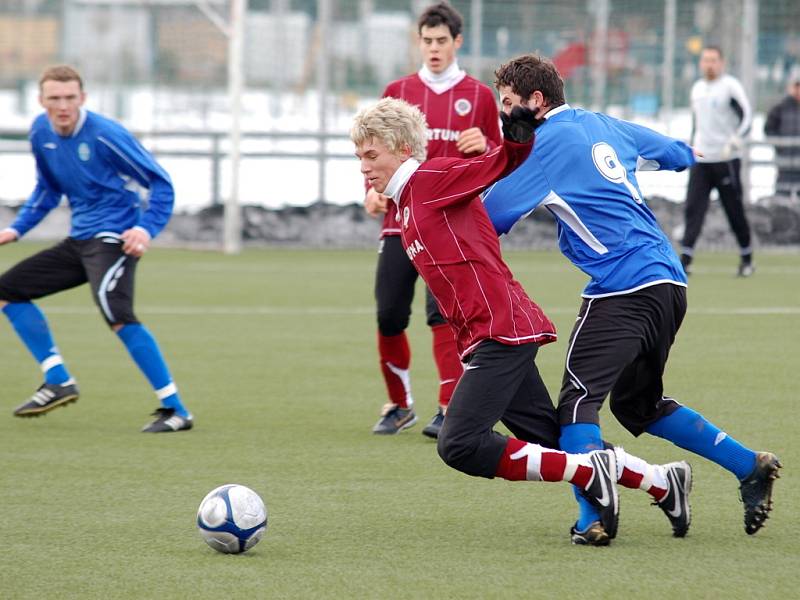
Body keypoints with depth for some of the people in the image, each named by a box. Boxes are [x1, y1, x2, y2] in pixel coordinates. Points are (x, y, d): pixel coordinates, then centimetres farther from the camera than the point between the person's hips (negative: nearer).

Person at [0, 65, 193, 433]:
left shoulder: (105, 135, -18)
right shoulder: (41, 133, 4)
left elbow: (160, 183, -12)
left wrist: (147, 228, -27)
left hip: (113, 237, -9)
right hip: (78, 241, 9)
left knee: (116, 315, -29)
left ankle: (175, 409, -25)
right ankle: (58, 382, 10)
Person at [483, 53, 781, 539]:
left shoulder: (545, 143, -6)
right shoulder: (604, 126, 17)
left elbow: (491, 216, -7)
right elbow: (680, 154, 29)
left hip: (623, 288, -8)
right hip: (669, 281, 8)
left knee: (578, 399, -10)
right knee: (639, 403, 21)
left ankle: (594, 512, -25)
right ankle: (750, 467, 17)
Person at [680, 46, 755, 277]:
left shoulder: (730, 86, -5)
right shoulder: (697, 89, 14)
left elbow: (747, 116, -13)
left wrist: (736, 138, -29)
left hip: (726, 160, -5)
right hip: (700, 160, 5)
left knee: (734, 210, 2)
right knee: (693, 208, -7)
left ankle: (747, 260, 17)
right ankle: (685, 260, -12)